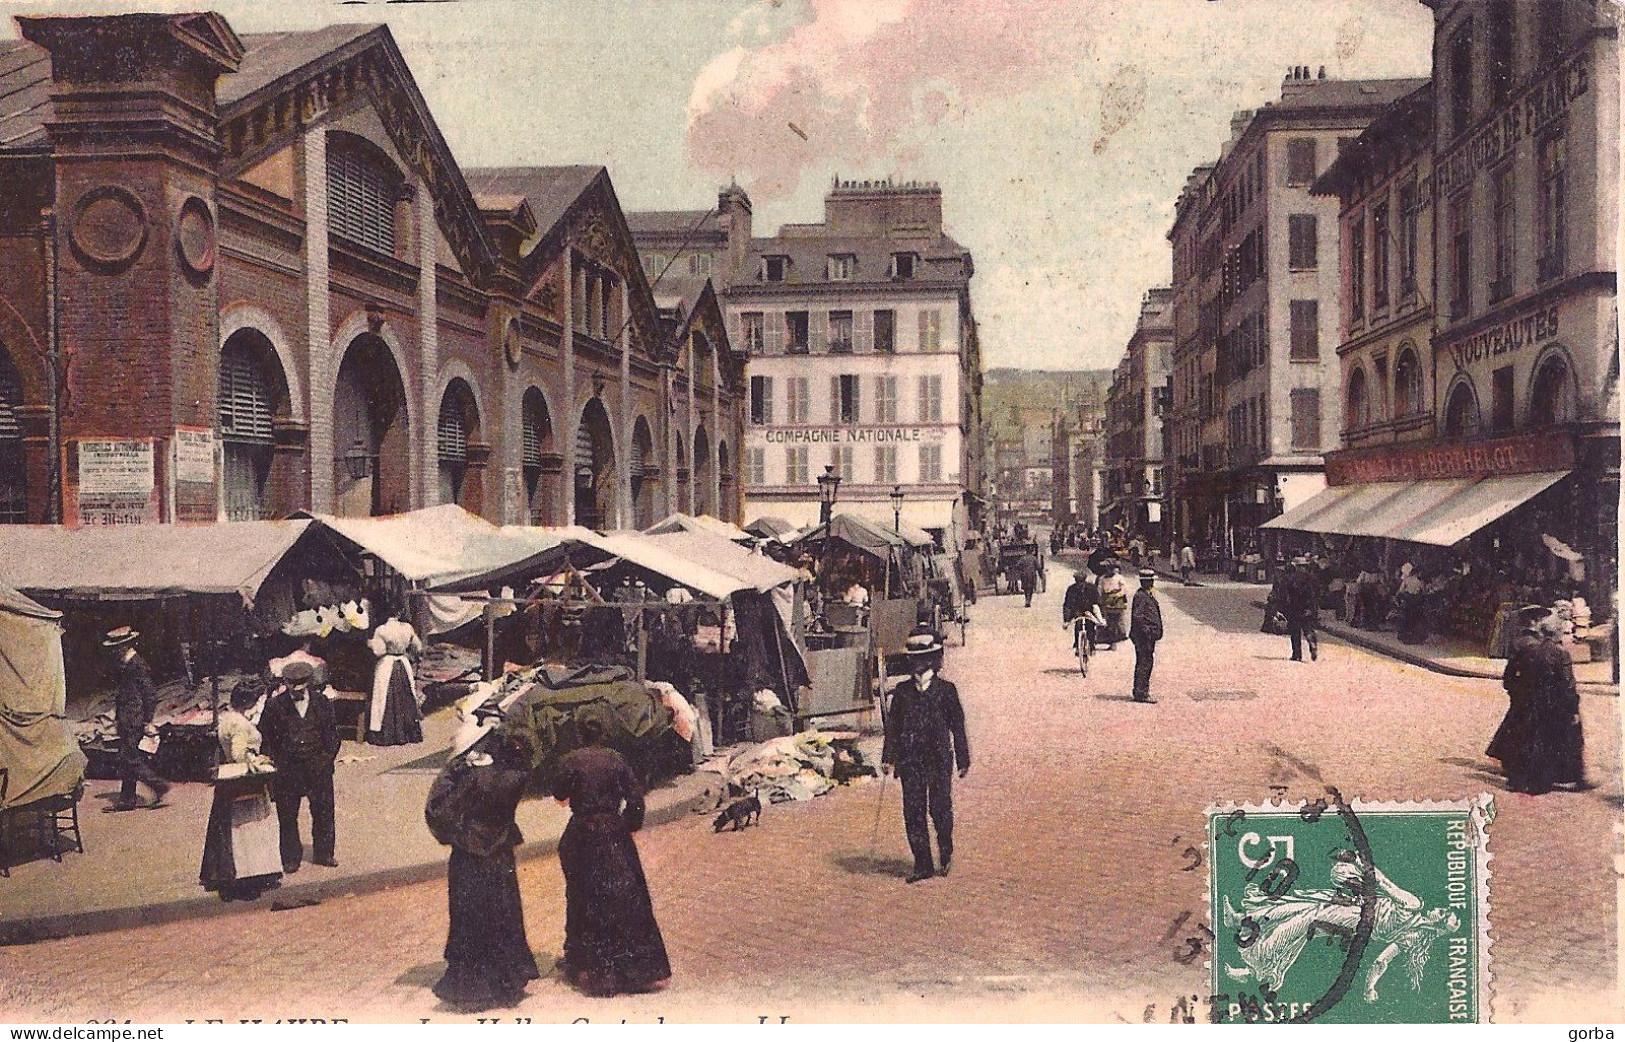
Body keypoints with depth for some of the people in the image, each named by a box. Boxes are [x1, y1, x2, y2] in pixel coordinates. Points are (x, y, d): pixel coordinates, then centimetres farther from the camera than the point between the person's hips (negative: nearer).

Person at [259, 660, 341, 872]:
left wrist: (327, 758, 3)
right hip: (287, 769, -2)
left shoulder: (321, 702, 2)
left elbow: (331, 734, 10)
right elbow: (265, 738, 2)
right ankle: (291, 859, 16)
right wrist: (275, 763, -3)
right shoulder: (275, 706, -5)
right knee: (287, 816, 4)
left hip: (318, 766, 2)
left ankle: (323, 853, 23)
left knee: (323, 811, 8)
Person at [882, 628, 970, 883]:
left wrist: (963, 759, 7)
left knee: (939, 808, -6)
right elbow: (892, 725, 11)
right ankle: (922, 864, 7)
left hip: (939, 758, -2)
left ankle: (946, 853, 21)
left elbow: (957, 725, 7)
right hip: (910, 759, 3)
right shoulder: (903, 690, 9)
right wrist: (888, 757, 5)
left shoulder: (946, 690, 3)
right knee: (913, 811, 0)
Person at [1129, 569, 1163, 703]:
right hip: (1144, 636, -10)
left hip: (1148, 636, 11)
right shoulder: (1140, 596, -15)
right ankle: (1142, 693, -8)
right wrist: (1146, 631, -22)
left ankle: (1139, 692, 21)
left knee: (1142, 664, 14)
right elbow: (1137, 616, -23)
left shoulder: (1148, 595, 17)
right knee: (1145, 663, -9)